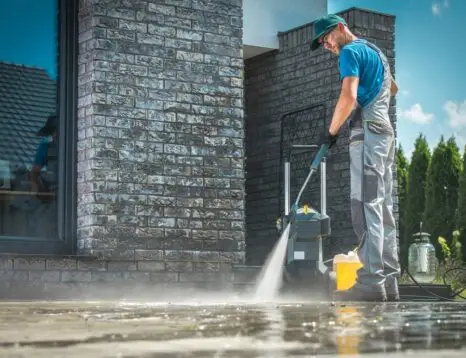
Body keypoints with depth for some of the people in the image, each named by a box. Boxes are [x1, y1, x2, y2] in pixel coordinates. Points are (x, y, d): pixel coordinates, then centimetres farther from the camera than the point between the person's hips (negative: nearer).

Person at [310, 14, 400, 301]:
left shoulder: (351, 52, -4)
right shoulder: (375, 51, 26)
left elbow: (349, 97, -16)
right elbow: (393, 88, 43)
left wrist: (332, 130, -6)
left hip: (367, 132, -10)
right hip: (385, 132, 10)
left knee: (366, 206, -16)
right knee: (383, 209, 5)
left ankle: (371, 283, -23)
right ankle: (389, 283, 3)